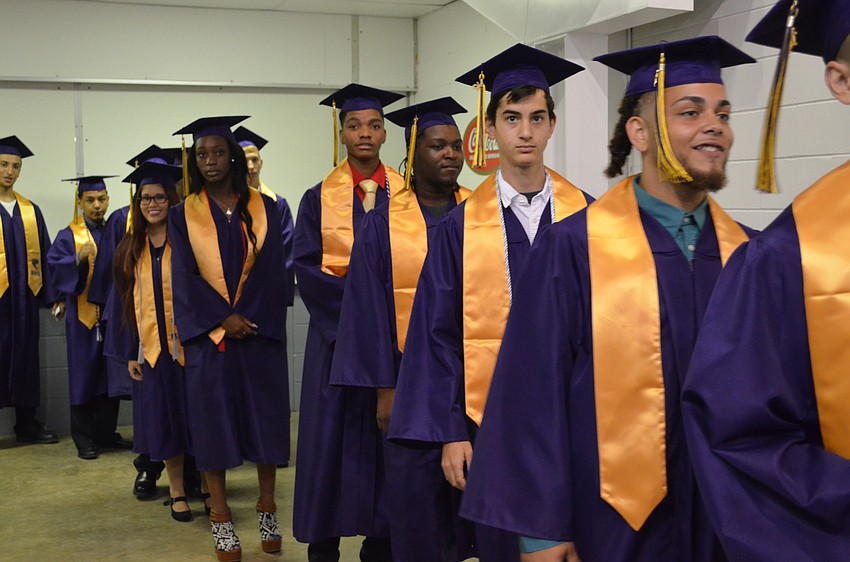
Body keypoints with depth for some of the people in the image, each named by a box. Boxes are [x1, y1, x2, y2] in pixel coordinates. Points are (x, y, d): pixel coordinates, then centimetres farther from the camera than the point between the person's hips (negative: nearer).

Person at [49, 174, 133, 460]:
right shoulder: (68, 236, 1)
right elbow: (55, 268, -11)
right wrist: (78, 258, -27)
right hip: (83, 316, -4)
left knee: (109, 375, 8)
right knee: (84, 376, -1)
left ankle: (106, 433, 18)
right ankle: (84, 439, 6)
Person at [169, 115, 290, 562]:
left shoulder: (263, 208, 5)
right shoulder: (184, 215, 4)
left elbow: (273, 272, 0)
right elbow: (186, 278, -3)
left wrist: (249, 319, -11)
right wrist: (224, 320, -13)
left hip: (260, 334, 1)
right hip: (209, 336, 0)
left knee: (265, 416, 4)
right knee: (213, 419, 2)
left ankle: (267, 506, 18)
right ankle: (220, 517, 12)